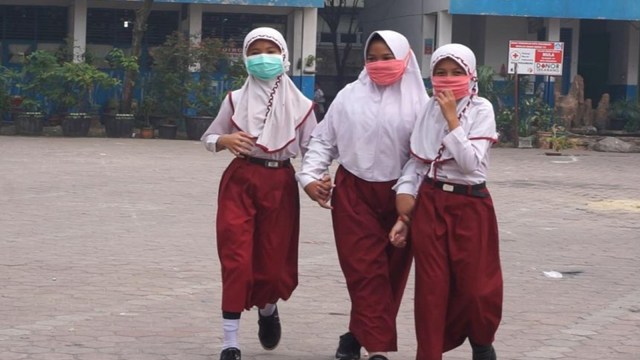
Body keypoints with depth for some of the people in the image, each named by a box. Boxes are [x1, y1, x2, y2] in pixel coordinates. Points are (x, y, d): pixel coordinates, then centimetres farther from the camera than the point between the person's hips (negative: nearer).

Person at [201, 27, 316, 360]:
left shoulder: (300, 104, 2)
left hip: (280, 184, 1)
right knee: (236, 260, -8)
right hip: (240, 181, -1)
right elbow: (208, 138, 10)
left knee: (273, 261, 5)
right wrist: (226, 140, -12)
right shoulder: (236, 99, 3)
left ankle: (267, 309, 42)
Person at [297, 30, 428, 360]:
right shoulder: (349, 96, 2)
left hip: (398, 194, 0)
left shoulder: (417, 103, -4)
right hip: (354, 192, 0)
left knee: (392, 270, 7)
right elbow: (323, 140, 7)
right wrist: (311, 176, -4)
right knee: (365, 270, -6)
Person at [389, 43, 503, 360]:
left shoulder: (481, 110, -7)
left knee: (476, 286, 2)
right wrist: (405, 215, 1)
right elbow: (415, 162, 7)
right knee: (431, 287, 3)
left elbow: (470, 163, -20)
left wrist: (452, 117, -19)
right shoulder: (429, 110, 4)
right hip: (430, 204, 3)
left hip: (469, 206, -3)